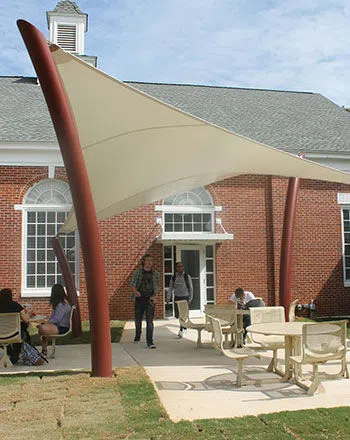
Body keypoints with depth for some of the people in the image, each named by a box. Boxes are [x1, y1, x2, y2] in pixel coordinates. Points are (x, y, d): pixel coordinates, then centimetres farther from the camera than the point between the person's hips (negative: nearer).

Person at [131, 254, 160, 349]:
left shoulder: (156, 274, 7)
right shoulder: (137, 273, 4)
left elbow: (157, 287, 13)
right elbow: (133, 285, -1)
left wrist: (154, 296, -2)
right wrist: (135, 292, -21)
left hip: (150, 300, -1)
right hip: (139, 299, 1)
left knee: (149, 321, -9)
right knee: (138, 319, 14)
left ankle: (150, 342, -7)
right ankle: (137, 336, 38)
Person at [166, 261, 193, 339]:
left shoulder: (187, 276, -4)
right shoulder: (173, 277, 3)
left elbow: (190, 288, -1)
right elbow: (170, 288, 5)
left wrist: (190, 299, -5)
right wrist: (168, 298, -5)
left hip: (185, 298, -3)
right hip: (177, 298, 3)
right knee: (178, 315, 5)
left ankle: (181, 331, -2)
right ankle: (184, 327, 29)